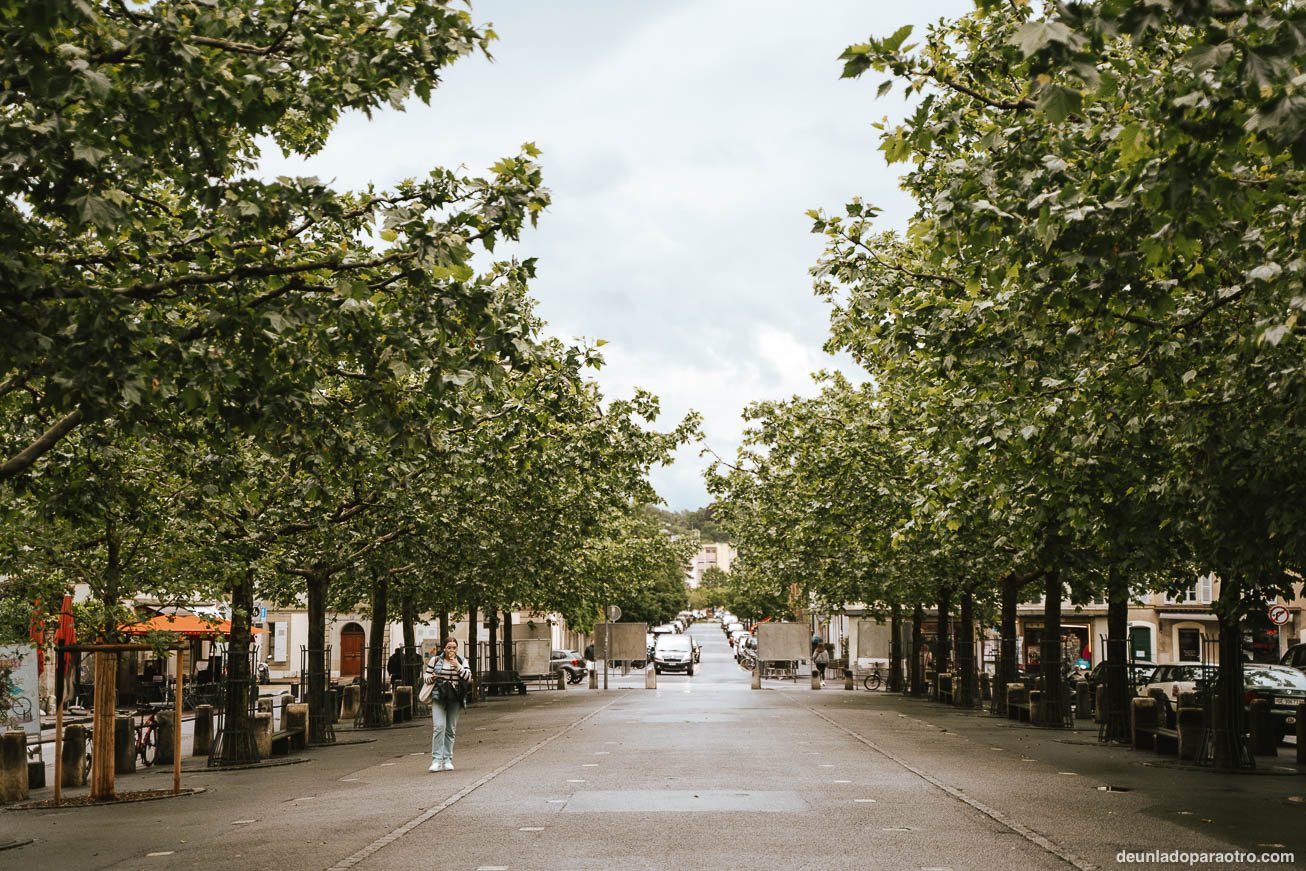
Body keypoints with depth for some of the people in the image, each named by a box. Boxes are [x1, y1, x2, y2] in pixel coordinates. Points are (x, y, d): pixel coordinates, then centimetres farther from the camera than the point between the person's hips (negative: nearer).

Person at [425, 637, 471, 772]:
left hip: (455, 699, 3)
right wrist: (431, 678, -15)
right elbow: (427, 677, 8)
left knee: (451, 730, 5)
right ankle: (437, 760, -16)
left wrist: (458, 666, -12)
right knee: (439, 727, -16)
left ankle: (447, 760, 12)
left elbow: (468, 678, -1)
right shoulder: (435, 660, 3)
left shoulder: (462, 661, 8)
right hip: (438, 697, -2)